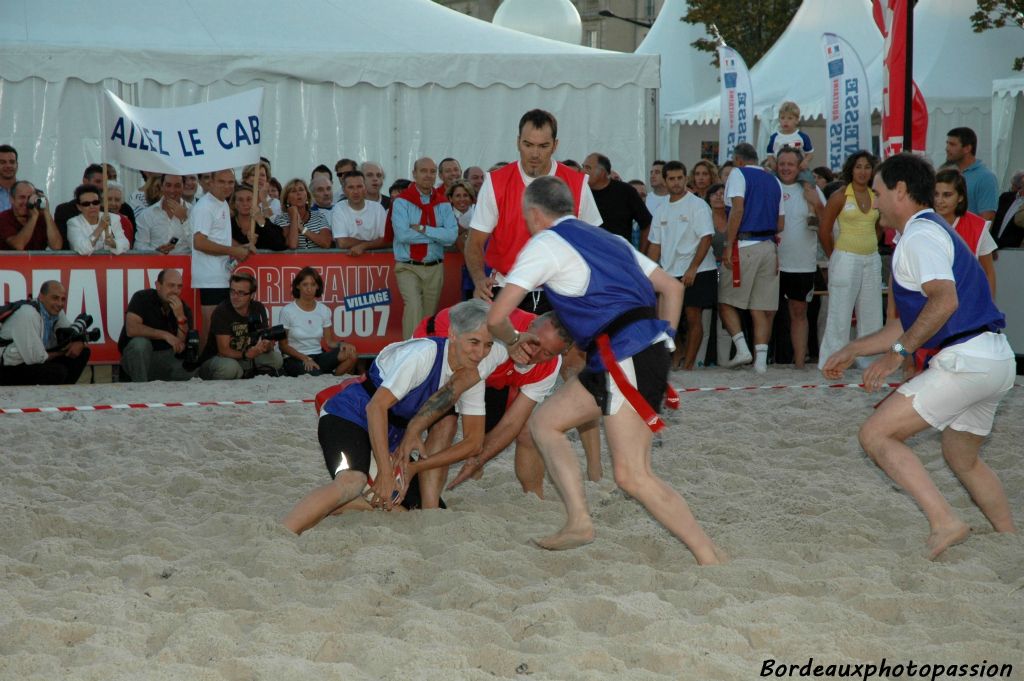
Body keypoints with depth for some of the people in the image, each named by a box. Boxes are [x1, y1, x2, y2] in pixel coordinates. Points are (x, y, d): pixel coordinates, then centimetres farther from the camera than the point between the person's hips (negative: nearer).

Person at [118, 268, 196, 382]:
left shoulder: (184, 309, -4)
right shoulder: (142, 298, -13)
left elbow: (182, 349, -14)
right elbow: (131, 329, -28)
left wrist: (180, 317, -26)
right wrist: (165, 335, -30)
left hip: (165, 362, 3)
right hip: (135, 361, -3)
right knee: (141, 342, -34)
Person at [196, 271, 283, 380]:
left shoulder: (258, 309, -2)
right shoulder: (222, 311, -18)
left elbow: (266, 340, -4)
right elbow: (224, 350, -23)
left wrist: (267, 346, -30)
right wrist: (246, 354, -42)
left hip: (243, 360, 5)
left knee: (276, 357, -16)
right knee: (229, 367, -38)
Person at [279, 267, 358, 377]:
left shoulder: (324, 310, 5)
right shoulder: (287, 311, -7)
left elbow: (329, 341, 7)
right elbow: (283, 345, -3)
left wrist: (341, 345, -16)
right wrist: (304, 358, -17)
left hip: (318, 356, 5)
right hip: (295, 359, -5)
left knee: (352, 354, -22)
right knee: (314, 373, -39)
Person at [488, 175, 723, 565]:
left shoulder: (545, 243, 4)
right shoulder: (606, 239, 27)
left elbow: (497, 317, 1)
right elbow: (672, 287, 27)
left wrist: (514, 342, 22)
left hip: (624, 354, -9)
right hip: (650, 346, 9)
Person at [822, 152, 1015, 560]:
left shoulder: (920, 235, -8)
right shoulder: (930, 231, 24)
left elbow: (944, 300, -27)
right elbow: (906, 325, 29)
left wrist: (898, 352, -22)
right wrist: (851, 352, 31)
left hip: (965, 358, -10)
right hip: (995, 361, 10)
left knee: (875, 434, -9)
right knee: (962, 458, 26)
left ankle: (944, 522, -16)